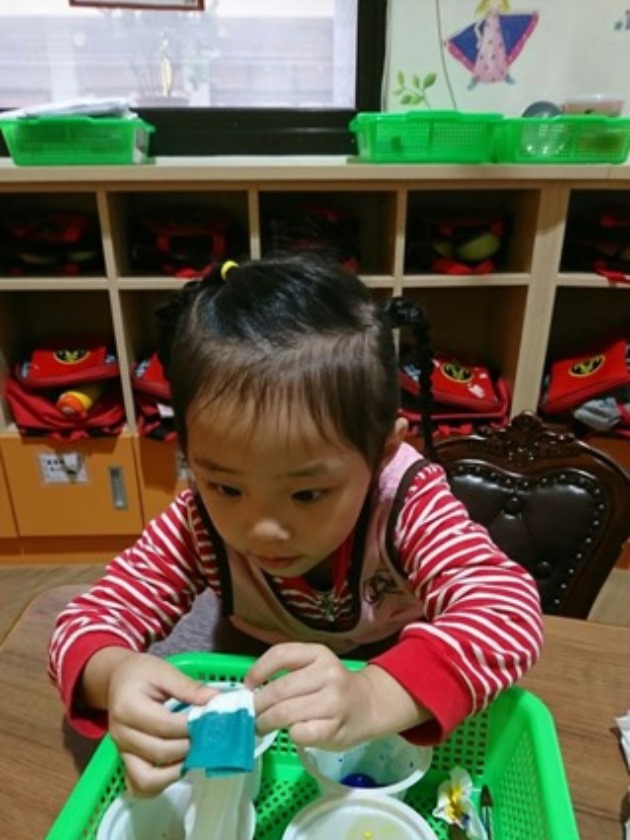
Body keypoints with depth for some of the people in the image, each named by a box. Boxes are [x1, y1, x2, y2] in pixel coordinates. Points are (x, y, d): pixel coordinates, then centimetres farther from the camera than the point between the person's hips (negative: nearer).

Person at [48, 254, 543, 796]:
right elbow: (87, 622, -16)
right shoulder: (198, 524, -21)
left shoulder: (408, 503, -26)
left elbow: (510, 610, -35)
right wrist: (113, 674, -38)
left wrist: (375, 697, -50)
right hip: (258, 736, 2)